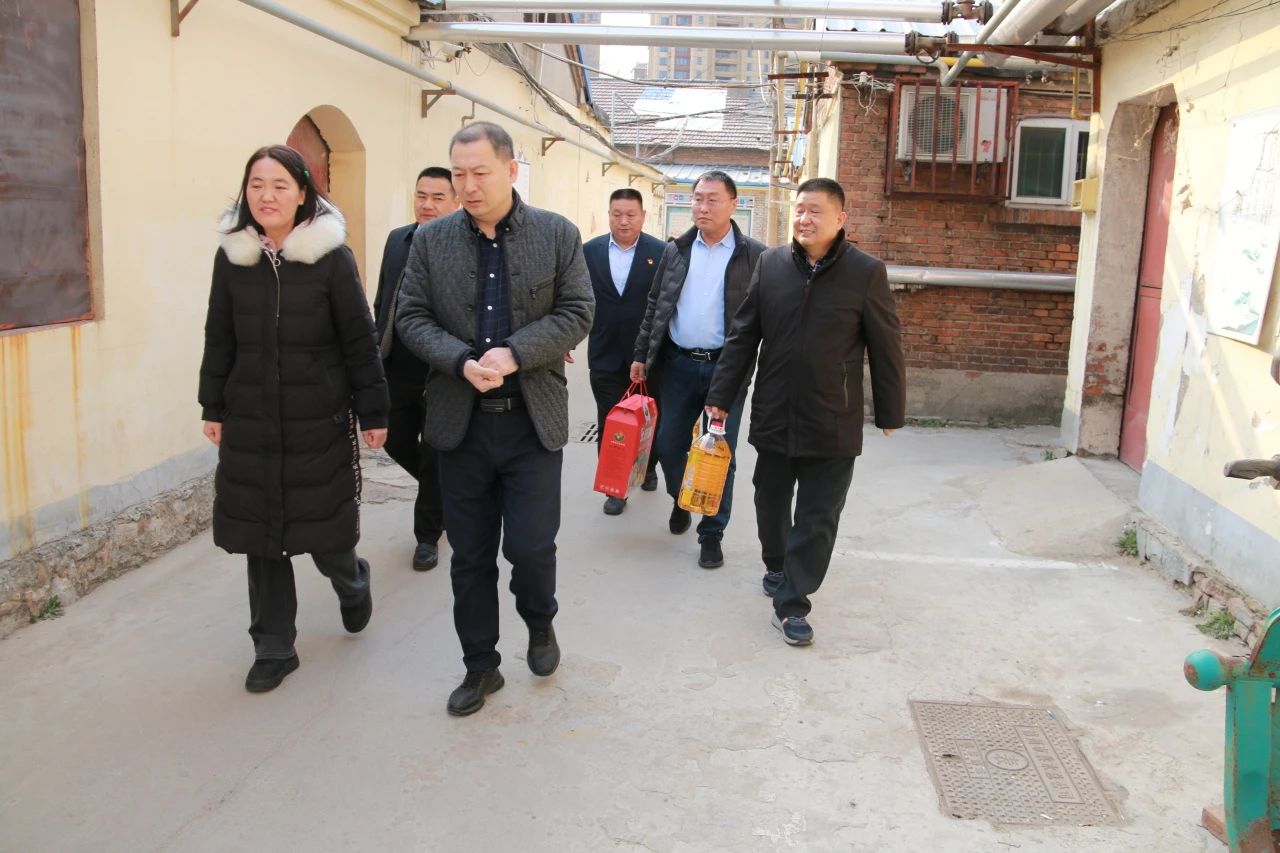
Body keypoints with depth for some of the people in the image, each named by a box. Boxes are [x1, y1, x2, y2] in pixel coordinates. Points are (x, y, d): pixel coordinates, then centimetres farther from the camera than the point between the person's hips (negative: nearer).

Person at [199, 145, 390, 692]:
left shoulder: (332, 257, -7)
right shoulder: (231, 256, 2)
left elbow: (359, 340, -5)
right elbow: (219, 339, 9)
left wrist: (373, 413, -5)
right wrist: (214, 408, 10)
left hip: (319, 419, -3)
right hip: (251, 420, 3)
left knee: (323, 526, 4)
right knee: (262, 534, 8)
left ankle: (352, 583, 39)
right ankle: (273, 648, 22)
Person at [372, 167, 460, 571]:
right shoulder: (397, 239, 7)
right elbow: (382, 300, 14)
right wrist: (378, 350, 11)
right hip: (397, 370, 6)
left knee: (434, 458, 7)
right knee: (397, 443, 15)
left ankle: (428, 535, 25)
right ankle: (444, 492, 42)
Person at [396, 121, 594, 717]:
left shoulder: (558, 234, 0)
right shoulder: (431, 239, 4)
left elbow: (576, 313, -3)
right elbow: (411, 317, 2)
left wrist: (514, 355, -17)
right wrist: (463, 361, -16)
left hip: (533, 419, -2)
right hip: (460, 420, 2)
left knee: (530, 545, -2)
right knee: (470, 554, 9)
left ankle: (540, 623, 31)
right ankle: (480, 665, 27)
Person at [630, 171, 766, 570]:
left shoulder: (755, 255, -4)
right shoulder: (676, 251, 7)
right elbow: (654, 305, 12)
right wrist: (641, 355, 10)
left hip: (726, 368, -3)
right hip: (678, 364, 3)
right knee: (669, 444, 11)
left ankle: (712, 534, 17)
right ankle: (680, 500, 40)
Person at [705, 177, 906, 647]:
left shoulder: (866, 273, -7)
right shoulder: (770, 264, 1)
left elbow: (885, 348, -2)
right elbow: (743, 336, 5)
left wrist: (890, 412, 1)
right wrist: (721, 396, 4)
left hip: (833, 425, -3)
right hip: (773, 416, 3)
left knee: (817, 517, 2)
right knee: (771, 503, 18)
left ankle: (791, 602, 12)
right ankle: (776, 566, 43)